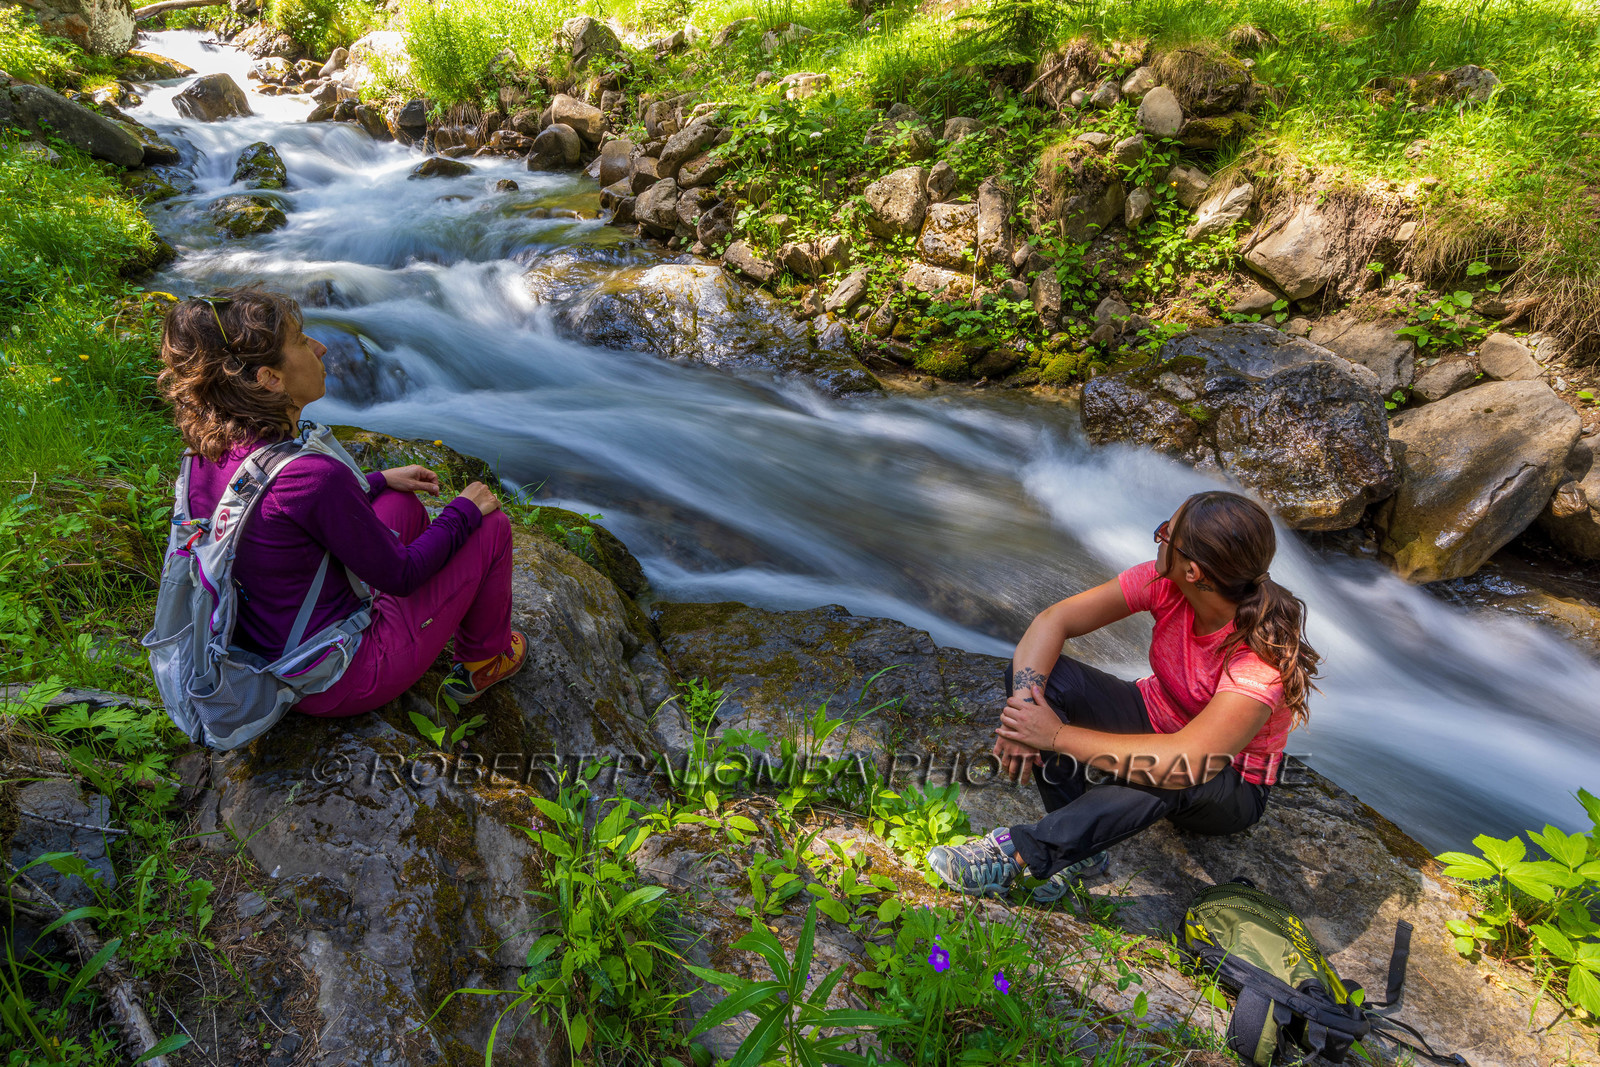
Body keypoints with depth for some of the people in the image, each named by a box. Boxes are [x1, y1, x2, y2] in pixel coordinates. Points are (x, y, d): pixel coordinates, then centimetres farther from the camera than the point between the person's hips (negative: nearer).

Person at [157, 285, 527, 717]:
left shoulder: (207, 454, -7)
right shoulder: (313, 475, -33)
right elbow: (398, 575, -19)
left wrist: (380, 480, 17)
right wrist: (463, 511, -4)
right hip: (342, 685, -8)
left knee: (404, 505, 21)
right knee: (491, 525, 2)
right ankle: (483, 662, 25)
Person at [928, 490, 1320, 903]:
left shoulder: (1264, 657, -35)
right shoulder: (1165, 583, -20)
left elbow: (1185, 760, -44)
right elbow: (1052, 621, -19)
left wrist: (1057, 736, -39)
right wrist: (1023, 705, -36)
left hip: (1230, 788, -5)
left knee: (1174, 775, -43)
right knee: (1033, 669, -20)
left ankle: (1018, 850, -28)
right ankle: (1079, 847, -20)